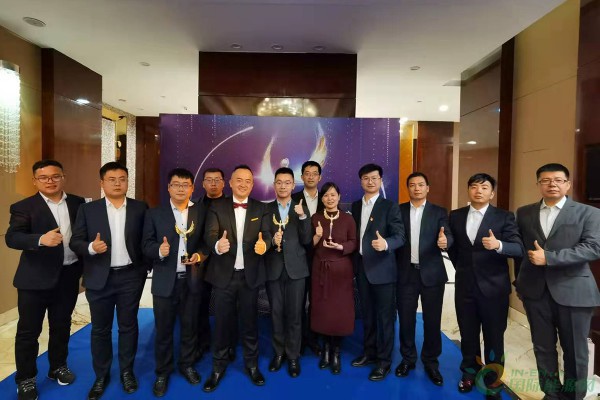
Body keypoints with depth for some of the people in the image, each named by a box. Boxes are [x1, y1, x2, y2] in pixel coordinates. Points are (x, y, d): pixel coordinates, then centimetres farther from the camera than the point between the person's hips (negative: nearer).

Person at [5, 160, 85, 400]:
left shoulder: (78, 203, 4)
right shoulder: (23, 207, -6)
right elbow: (12, 238, -17)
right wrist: (41, 239, -35)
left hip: (68, 275, 3)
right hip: (35, 278, -3)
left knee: (62, 326, 17)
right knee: (28, 330, 8)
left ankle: (58, 367, 36)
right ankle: (26, 380, 26)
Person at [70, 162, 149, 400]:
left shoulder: (140, 208, 0)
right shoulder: (87, 209, 0)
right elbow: (75, 242, 0)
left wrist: (146, 266, -3)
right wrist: (91, 247, -21)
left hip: (131, 277, 0)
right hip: (99, 278, 1)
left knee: (128, 326, 12)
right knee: (100, 329, 12)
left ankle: (127, 371, 30)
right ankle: (101, 376, 31)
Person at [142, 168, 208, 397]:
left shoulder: (201, 212, 3)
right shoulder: (154, 214, -1)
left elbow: (206, 241, 7)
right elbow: (146, 246, -2)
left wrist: (200, 254, -12)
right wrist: (159, 250, -22)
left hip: (192, 280, 1)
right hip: (165, 282, -1)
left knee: (190, 327, 15)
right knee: (163, 330, 12)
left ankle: (187, 365, 37)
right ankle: (162, 372, 32)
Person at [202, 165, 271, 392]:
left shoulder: (260, 209, 3)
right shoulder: (217, 207, -1)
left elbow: (266, 235, -7)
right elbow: (209, 235, -12)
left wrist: (264, 244, -31)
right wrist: (217, 245, -36)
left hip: (250, 275, 1)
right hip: (224, 275, -1)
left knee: (250, 321, 14)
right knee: (222, 322, 11)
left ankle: (252, 364, 33)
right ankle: (219, 366, 31)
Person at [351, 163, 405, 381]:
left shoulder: (390, 206, -8)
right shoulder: (355, 205, 9)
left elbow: (400, 237, -15)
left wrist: (385, 244, -34)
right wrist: (354, 261, 5)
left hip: (382, 268, -5)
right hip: (361, 267, 5)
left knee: (385, 316, 5)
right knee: (367, 313, 18)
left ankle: (384, 360, 20)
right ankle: (369, 352, 34)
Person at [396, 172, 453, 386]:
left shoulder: (439, 212, 3)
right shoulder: (399, 210, 4)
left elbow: (448, 236, -9)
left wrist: (445, 241, -32)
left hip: (431, 273, 0)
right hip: (406, 273, 1)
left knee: (432, 320, 8)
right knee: (405, 319, 9)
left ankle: (431, 362, 26)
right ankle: (408, 358, 28)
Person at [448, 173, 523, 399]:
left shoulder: (504, 217, -5)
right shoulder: (456, 216, 4)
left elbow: (519, 249, -14)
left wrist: (498, 245, -32)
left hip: (493, 287, -2)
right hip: (465, 286, 3)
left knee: (494, 338, 10)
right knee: (468, 335, 16)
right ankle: (469, 373, 37)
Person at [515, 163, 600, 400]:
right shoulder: (524, 213, 8)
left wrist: (548, 257, -19)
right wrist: (521, 280, 10)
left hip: (572, 292, -2)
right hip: (535, 291, 3)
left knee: (574, 350, 11)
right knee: (543, 347, 13)